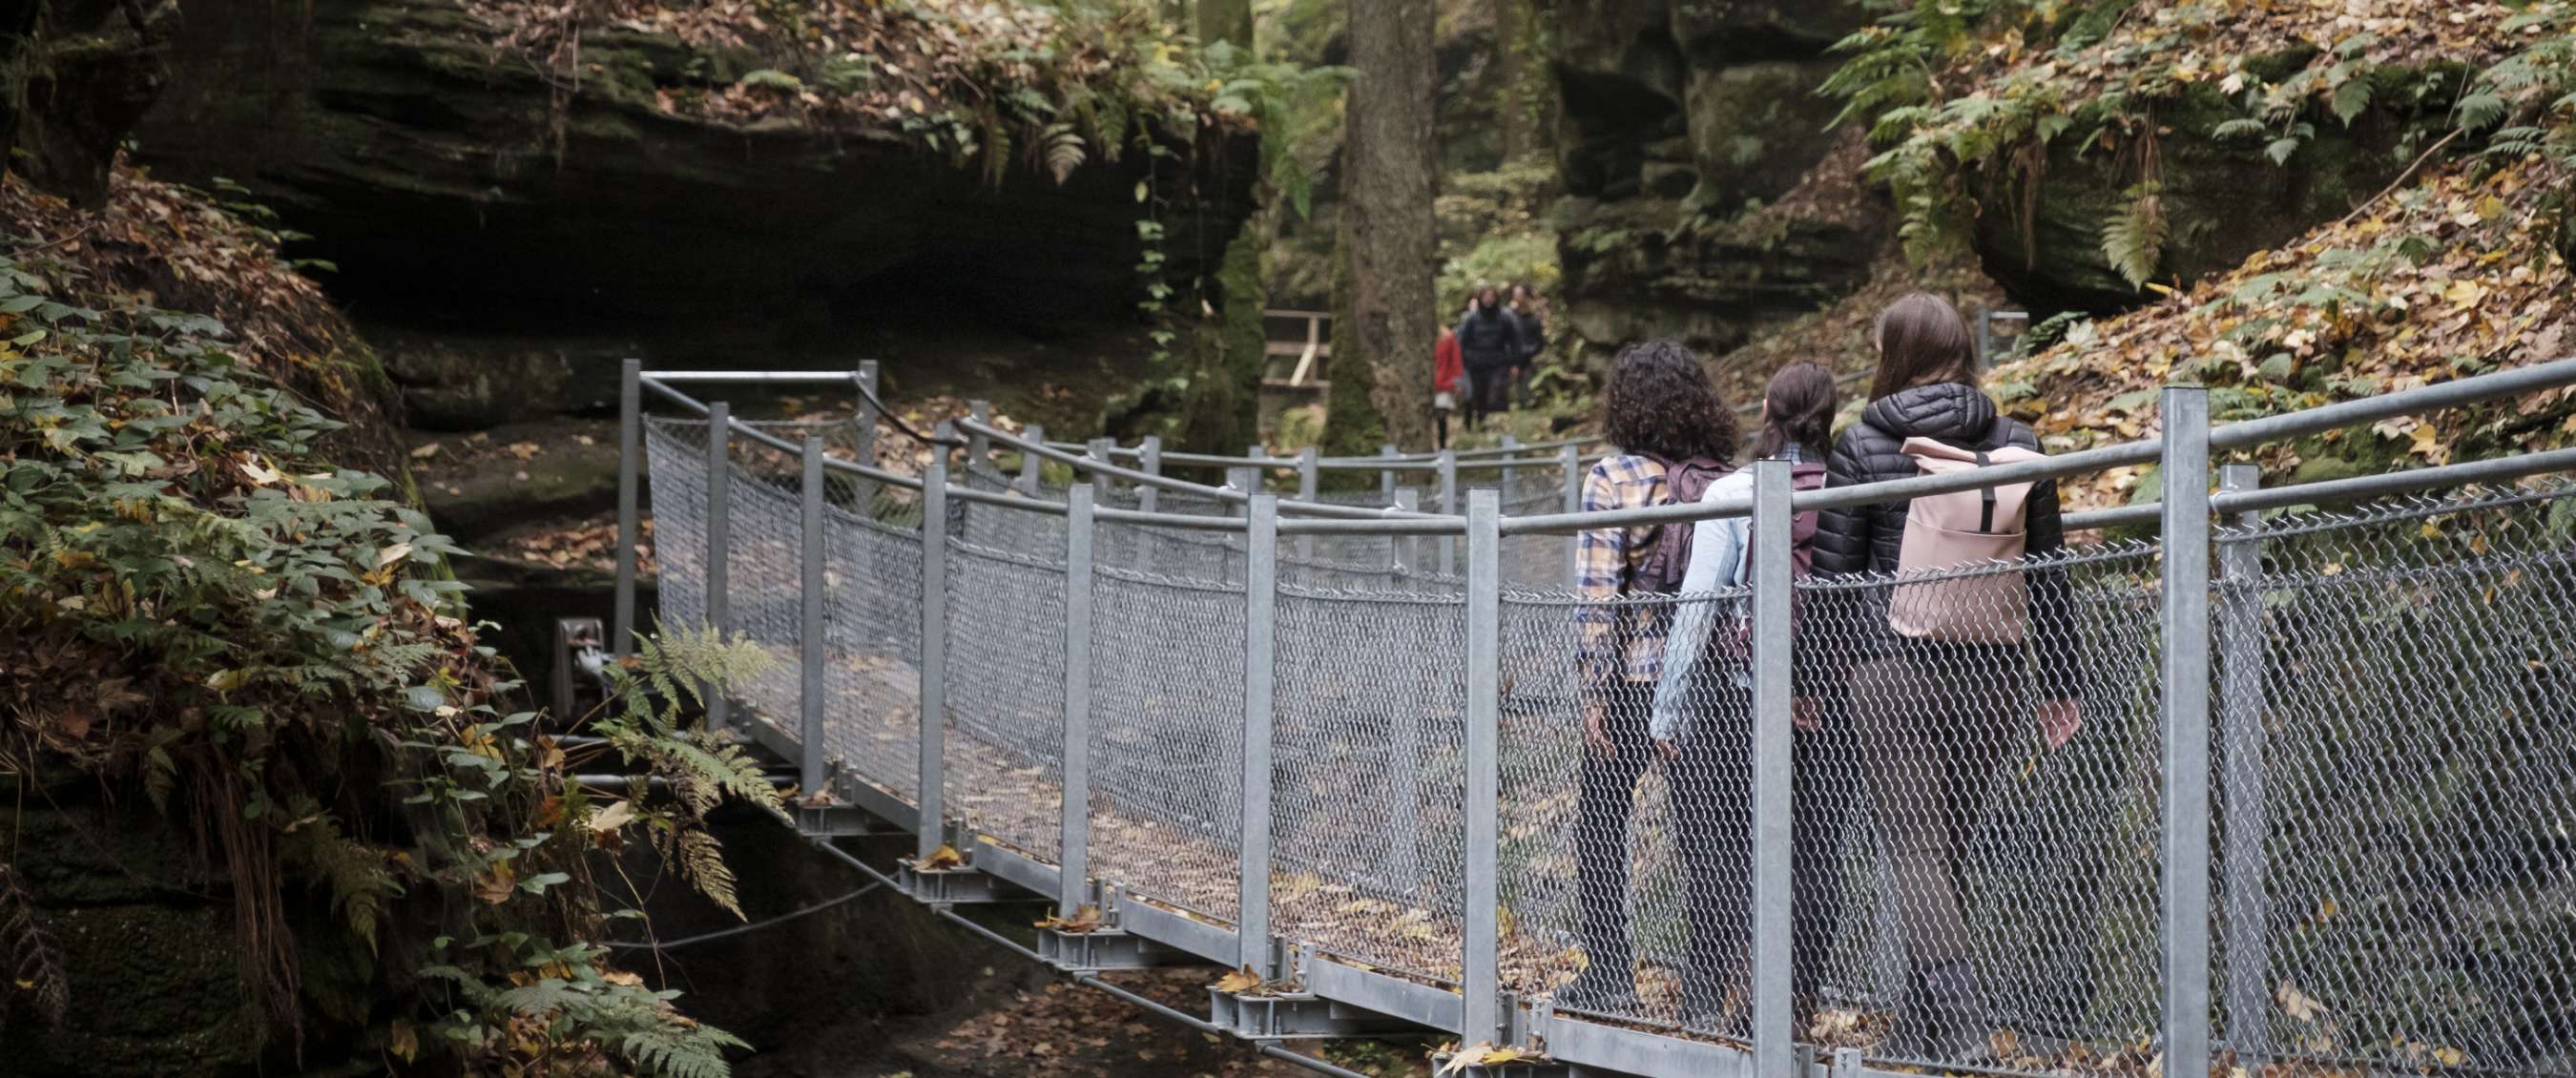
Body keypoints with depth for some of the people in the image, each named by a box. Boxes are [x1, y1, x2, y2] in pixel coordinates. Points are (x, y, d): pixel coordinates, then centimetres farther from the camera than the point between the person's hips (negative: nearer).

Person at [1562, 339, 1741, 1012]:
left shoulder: (1615, 478, -7)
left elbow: (1597, 596, -12)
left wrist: (1592, 691, -9)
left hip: (1636, 678, -4)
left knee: (1600, 821, 9)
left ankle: (1609, 974, 8)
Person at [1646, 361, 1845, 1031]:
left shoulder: (1733, 496, -8)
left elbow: (1698, 604, -9)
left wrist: (1669, 711, -5)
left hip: (1732, 698, -2)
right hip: (1821, 700, 2)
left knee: (1718, 850, 5)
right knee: (1811, 852, 9)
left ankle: (1707, 1000, 5)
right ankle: (1795, 1004, 12)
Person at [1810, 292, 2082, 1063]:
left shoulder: (1862, 445, -1)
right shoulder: (2016, 442, 7)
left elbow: (1834, 572, -1)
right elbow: (2047, 572, 9)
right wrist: (2060, 685, 15)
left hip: (1893, 668, -4)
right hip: (1993, 673, 4)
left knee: (1915, 846, -4)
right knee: (1950, 844, 12)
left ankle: (1958, 1016, -19)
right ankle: (1921, 1026, 18)